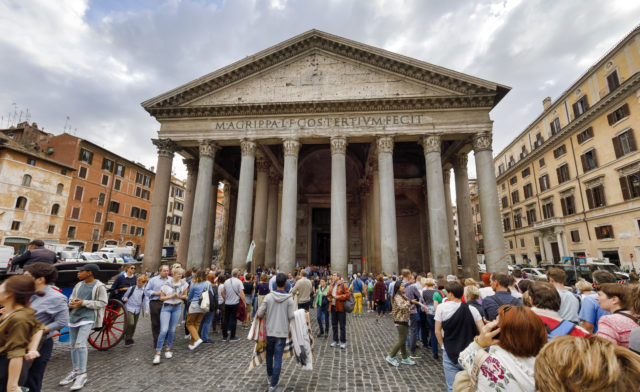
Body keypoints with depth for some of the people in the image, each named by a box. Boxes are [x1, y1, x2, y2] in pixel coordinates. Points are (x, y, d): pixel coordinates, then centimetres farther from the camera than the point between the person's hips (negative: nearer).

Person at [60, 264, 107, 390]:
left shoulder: (99, 286, -10)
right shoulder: (79, 285, 9)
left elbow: (103, 303, -12)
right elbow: (71, 297, 17)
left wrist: (84, 303, -18)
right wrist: (71, 304, -6)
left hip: (87, 318, -7)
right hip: (74, 317, 7)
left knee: (80, 344, -15)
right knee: (73, 345, 14)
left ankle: (82, 374, -2)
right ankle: (75, 371, 30)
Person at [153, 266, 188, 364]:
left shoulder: (183, 283, 0)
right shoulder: (166, 284, -8)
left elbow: (185, 296, 8)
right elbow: (161, 298, -3)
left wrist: (179, 296, -12)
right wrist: (171, 296, -18)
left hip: (177, 308, 3)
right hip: (166, 307, -3)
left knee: (172, 330, 7)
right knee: (164, 330, -12)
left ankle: (168, 349, 25)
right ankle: (158, 353, -3)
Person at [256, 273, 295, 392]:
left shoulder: (268, 296, -10)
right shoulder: (289, 299, -13)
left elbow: (260, 314, -8)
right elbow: (291, 317, -11)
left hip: (269, 331, 3)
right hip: (282, 332, -3)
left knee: (269, 354, 23)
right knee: (278, 358, 6)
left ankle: (270, 376, 43)